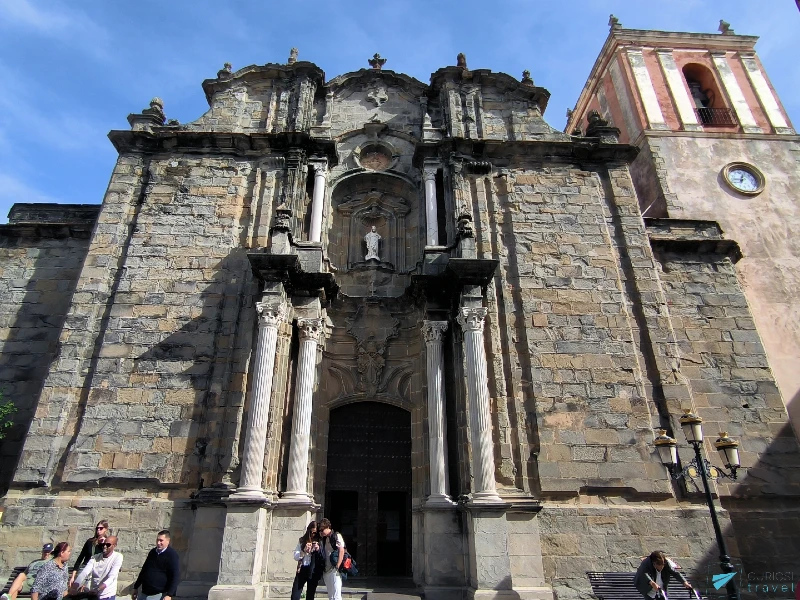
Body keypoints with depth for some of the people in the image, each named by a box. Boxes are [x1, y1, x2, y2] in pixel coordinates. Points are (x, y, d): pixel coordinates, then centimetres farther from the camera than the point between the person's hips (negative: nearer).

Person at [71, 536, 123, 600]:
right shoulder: (95, 557, -1)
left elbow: (111, 577, -21)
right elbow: (84, 572, -14)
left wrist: (97, 589, -34)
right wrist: (74, 587, -29)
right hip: (92, 595, 3)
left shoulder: (118, 557, -12)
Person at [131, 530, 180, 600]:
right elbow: (144, 570, 21)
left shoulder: (172, 556, -12)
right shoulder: (152, 552, 10)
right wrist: (135, 587, 21)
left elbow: (175, 577, -16)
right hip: (144, 594, 7)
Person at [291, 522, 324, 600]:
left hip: (314, 571, -1)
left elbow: (324, 558, 0)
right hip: (302, 570, 1)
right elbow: (295, 556, 4)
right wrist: (304, 551, -13)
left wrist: (319, 550, -17)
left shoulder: (320, 542, 2)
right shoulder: (302, 540, 5)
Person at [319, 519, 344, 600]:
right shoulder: (325, 539, 17)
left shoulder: (336, 536, -5)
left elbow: (341, 551, -13)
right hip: (326, 571, 8)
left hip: (334, 571, -8)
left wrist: (337, 567, -18)